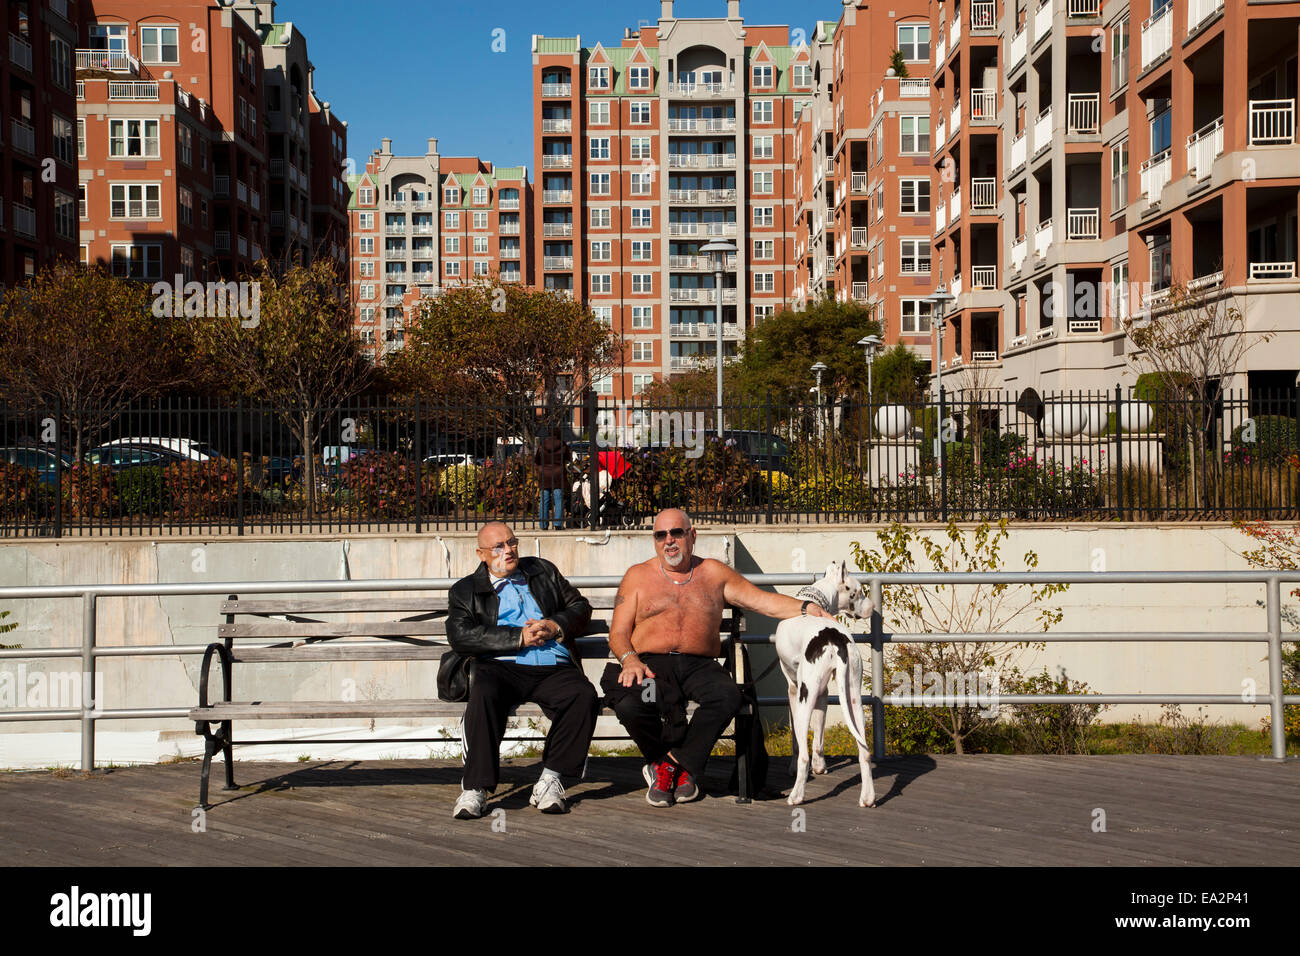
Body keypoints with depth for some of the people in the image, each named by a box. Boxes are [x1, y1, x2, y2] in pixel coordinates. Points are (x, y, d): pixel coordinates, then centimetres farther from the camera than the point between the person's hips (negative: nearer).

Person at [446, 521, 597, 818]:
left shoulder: (544, 571, 25)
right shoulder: (465, 590, 17)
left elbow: (581, 608, 22)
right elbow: (460, 636, -1)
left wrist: (556, 626, 0)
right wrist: (519, 637, -8)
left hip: (553, 669, 2)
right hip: (501, 668, -2)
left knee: (583, 694, -29)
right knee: (484, 694, -35)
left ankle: (550, 780, -22)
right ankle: (475, 789, -29)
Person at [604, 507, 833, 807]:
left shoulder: (713, 573, 19)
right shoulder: (638, 576, 15)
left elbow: (761, 600, 14)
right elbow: (618, 632, 9)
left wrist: (804, 608, -3)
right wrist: (629, 658, -13)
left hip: (699, 666, 1)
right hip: (650, 664, -1)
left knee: (727, 695, -33)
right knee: (628, 705, -33)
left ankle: (670, 763, -14)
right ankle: (682, 769, -5)